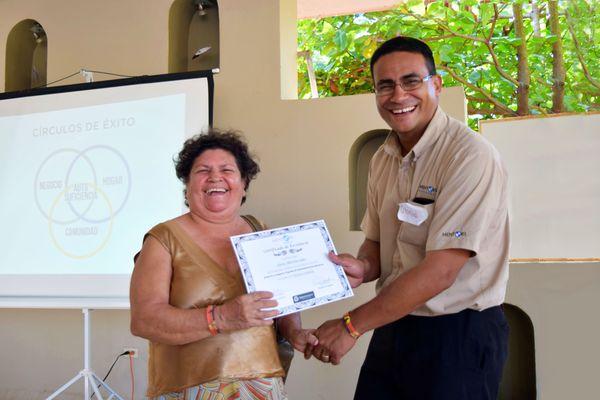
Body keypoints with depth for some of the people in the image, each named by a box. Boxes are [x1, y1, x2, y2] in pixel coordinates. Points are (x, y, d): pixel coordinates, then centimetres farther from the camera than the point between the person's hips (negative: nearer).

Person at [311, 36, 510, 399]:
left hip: (459, 336, -6)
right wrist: (363, 268, -9)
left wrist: (351, 326, -17)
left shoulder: (471, 156, -19)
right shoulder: (383, 159, 5)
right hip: (394, 327, 6)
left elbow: (440, 271, -23)